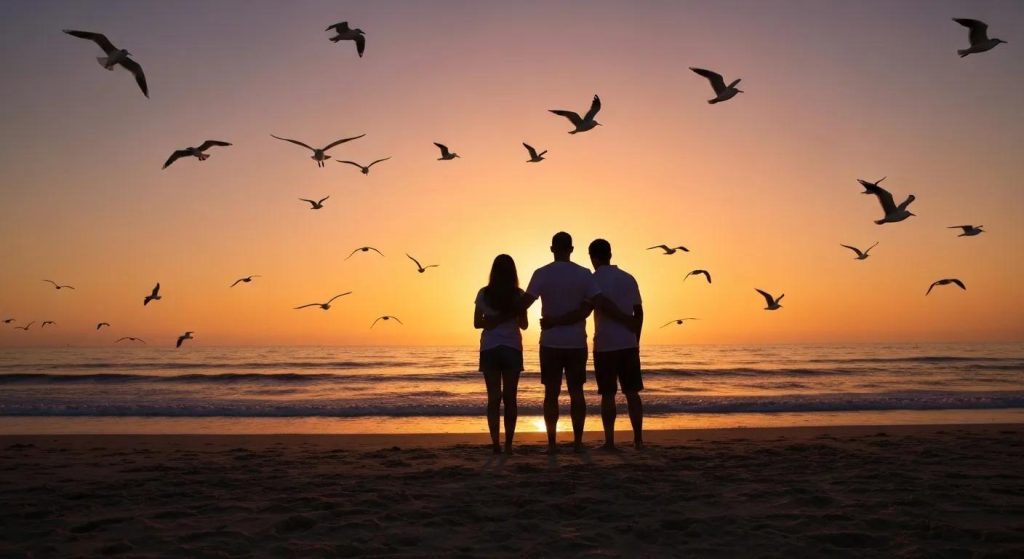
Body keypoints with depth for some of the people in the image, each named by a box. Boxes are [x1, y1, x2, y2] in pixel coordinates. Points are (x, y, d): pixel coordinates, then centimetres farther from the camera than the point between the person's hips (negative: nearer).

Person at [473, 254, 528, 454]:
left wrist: (495, 319, 5)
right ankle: (508, 444, 5)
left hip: (489, 349, 0)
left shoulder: (484, 294, -2)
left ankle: (495, 444, -2)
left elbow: (477, 323, 0)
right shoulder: (518, 294, -3)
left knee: (493, 397, 4)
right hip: (512, 349, 0)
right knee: (510, 398, 6)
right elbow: (524, 325, 5)